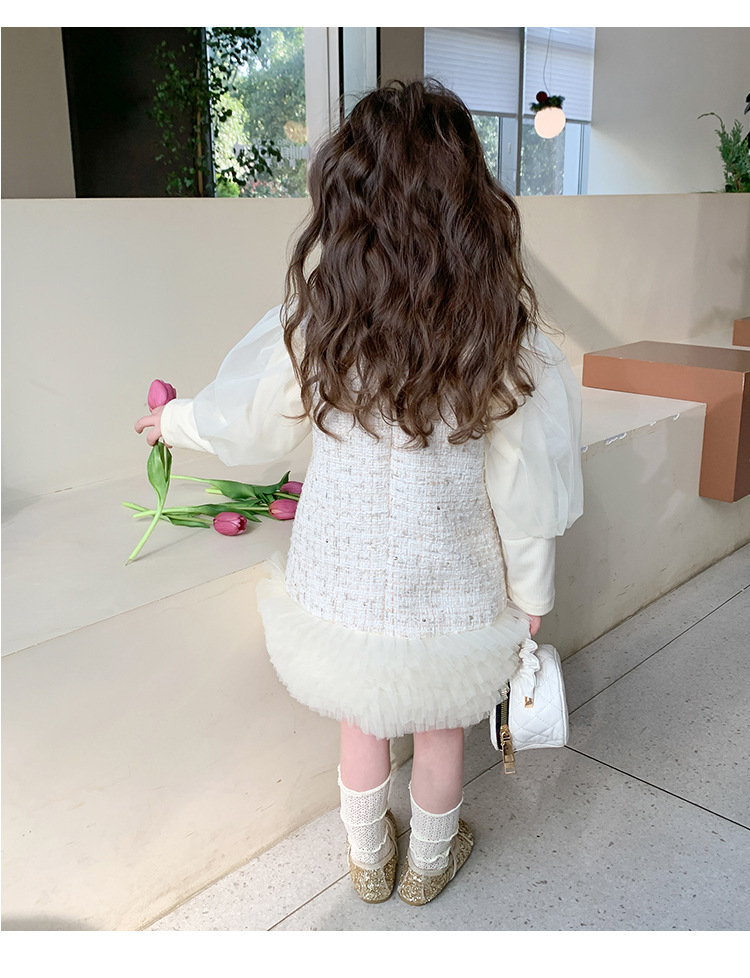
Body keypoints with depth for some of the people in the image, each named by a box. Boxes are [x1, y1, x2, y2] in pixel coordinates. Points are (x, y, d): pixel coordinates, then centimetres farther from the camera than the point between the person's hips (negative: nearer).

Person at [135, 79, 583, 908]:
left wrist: (173, 421, 20)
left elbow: (241, 421, -2)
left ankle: (369, 862, 50)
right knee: (439, 727, 24)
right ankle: (429, 865, 49)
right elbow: (521, 479, -11)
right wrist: (531, 592, 4)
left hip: (343, 581, 1)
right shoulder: (498, 326, -17)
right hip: (452, 587, 0)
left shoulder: (314, 317, -16)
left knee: (363, 721, 26)